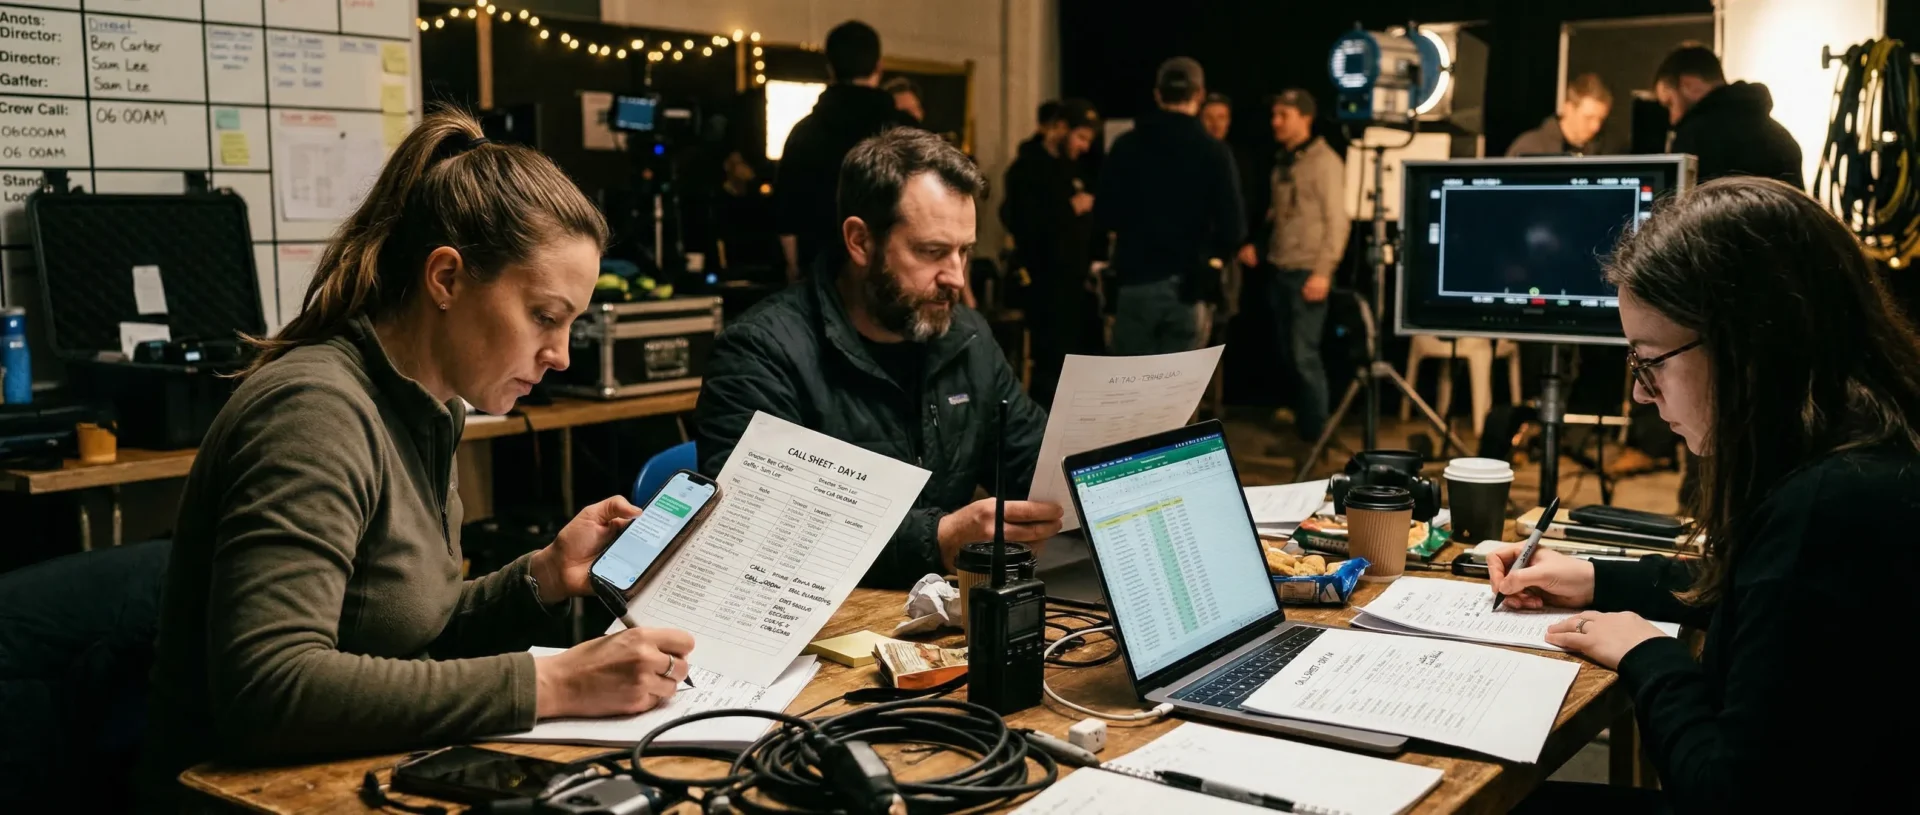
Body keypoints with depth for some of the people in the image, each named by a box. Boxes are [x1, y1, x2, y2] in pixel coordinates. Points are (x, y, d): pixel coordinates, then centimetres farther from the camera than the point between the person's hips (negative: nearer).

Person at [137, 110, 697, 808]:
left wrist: (542, 579, -3)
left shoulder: (423, 411, 6)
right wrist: (549, 686, -28)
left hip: (368, 778, 8)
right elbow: (267, 690, -30)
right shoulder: (313, 410, -19)